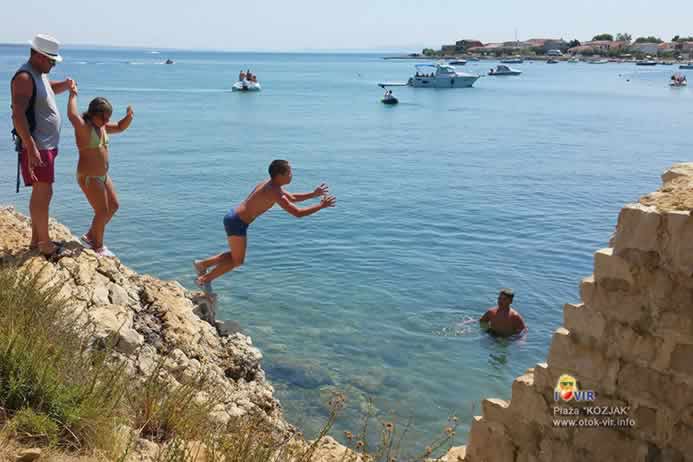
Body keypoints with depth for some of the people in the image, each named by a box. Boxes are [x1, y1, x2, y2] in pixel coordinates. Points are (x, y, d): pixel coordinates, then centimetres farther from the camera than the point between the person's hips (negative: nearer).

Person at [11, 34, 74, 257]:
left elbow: (50, 88, 37)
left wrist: (66, 85, 14)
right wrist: (31, 148, -30)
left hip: (47, 145, 10)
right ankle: (45, 244, 1)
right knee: (43, 193, -7)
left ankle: (36, 240, 25)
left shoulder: (40, 74, 13)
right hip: (35, 147, -10)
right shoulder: (24, 77, -16)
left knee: (42, 193, 15)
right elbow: (18, 115, -25)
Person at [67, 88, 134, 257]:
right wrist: (73, 95, -27)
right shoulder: (83, 126, -18)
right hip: (88, 177, -10)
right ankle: (98, 246, 17)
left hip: (103, 176, 10)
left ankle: (91, 235, 33)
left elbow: (120, 127, 20)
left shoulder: (102, 127, 8)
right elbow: (72, 115, -38)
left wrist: (129, 116, 0)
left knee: (114, 206, 18)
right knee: (103, 212, -3)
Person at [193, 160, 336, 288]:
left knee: (236, 256, 24)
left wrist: (314, 194, 15)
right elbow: (298, 213, -25)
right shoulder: (275, 192, -23)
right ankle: (204, 279, 14)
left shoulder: (271, 184, 7)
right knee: (237, 261, 5)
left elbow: (292, 198, 22)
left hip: (234, 218, 10)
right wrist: (321, 205, -16)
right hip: (237, 222, -10)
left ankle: (202, 264, 31)